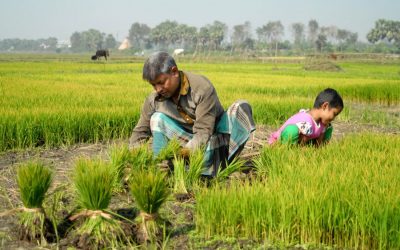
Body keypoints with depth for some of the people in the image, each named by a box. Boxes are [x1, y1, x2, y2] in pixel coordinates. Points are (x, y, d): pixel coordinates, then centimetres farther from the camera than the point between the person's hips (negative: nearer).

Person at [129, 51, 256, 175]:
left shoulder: (202, 87, -23)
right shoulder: (154, 100, -8)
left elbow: (203, 131, -30)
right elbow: (140, 132, -2)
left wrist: (184, 152, -45)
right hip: (189, 145, 3)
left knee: (241, 107, -28)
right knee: (157, 118, -17)